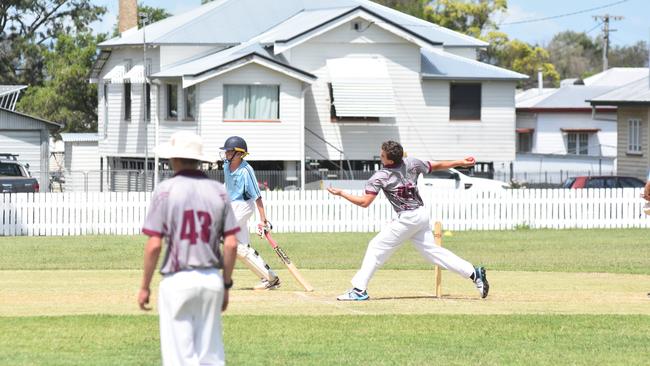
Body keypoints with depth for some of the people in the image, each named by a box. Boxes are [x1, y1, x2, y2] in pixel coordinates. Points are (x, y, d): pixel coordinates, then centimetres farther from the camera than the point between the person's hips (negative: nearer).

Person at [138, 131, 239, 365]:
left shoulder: (165, 190, -5)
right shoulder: (218, 191, 6)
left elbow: (154, 245, -9)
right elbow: (231, 244, 2)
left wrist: (145, 286, -1)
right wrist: (226, 285, 12)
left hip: (177, 280, -4)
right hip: (211, 280, 4)